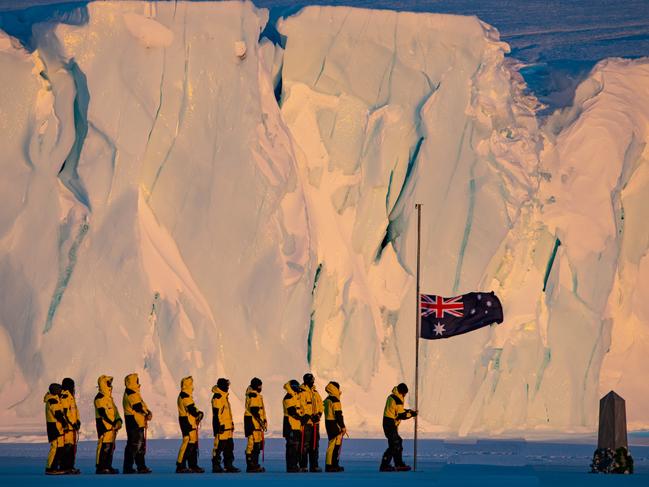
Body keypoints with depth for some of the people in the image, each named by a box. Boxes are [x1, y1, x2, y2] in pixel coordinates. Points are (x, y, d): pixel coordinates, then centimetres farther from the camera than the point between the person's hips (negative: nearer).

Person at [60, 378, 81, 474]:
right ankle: (65, 467, -11)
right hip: (68, 426, -10)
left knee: (73, 446, 12)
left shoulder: (70, 396, 21)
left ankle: (70, 466, 16)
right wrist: (72, 423, -19)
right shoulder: (65, 396, -12)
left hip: (73, 425, 10)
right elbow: (65, 412, -18)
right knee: (68, 446, -11)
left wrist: (77, 420, 12)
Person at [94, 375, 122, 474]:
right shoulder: (100, 398, -12)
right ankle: (100, 467, -11)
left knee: (111, 446, 10)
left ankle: (108, 466, 16)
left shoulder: (109, 397, 20)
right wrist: (114, 423, -20)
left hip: (112, 426, 10)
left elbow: (114, 410, 21)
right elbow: (103, 413, -19)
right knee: (104, 446, -12)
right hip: (104, 425, -10)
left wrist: (118, 421, 4)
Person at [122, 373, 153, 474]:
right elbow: (138, 407, -20)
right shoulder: (131, 394, -15)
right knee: (134, 445, -9)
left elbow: (142, 405, 19)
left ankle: (141, 466, 16)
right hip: (134, 423, -11)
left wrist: (147, 411, 2)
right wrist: (147, 413, -7)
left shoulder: (134, 393, 19)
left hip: (138, 423, 11)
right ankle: (128, 467, -8)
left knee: (141, 445, 13)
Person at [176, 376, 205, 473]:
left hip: (191, 422, 11)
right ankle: (180, 466, -13)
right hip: (187, 422, -11)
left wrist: (198, 413, 3)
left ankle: (193, 465, 16)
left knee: (194, 443, 12)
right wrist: (199, 414, -4)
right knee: (188, 443, -13)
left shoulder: (186, 395, 20)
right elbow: (191, 409, -19)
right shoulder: (185, 396, -14)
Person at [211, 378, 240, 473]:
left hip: (228, 426, 10)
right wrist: (220, 425, -21)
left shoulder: (224, 396, 19)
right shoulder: (217, 397, -13)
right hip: (221, 426, -10)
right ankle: (216, 466, -4)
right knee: (219, 446, -7)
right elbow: (216, 413, -18)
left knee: (229, 446, 10)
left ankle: (229, 465, 15)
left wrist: (231, 423, 25)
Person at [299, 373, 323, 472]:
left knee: (315, 445, 10)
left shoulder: (315, 392, 17)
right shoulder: (302, 392, -7)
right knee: (305, 444, -8)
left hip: (315, 422, 8)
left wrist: (318, 414, -4)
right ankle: (303, 466, -5)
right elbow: (302, 406, -15)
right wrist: (310, 416, -18)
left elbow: (320, 404, 14)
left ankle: (314, 465, 15)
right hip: (306, 422, -8)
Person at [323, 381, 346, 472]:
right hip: (335, 424, -10)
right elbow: (338, 414, -17)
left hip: (328, 423, 10)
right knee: (334, 445, -9)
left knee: (335, 445, 15)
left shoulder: (327, 400, 15)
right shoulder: (335, 400, -14)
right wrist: (343, 426, -16)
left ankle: (335, 465, 20)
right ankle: (330, 465, -11)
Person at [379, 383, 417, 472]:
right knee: (394, 445, -8)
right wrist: (412, 414, -4)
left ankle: (399, 464, 22)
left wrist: (407, 411, 14)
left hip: (387, 422, 10)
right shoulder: (398, 400, -17)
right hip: (391, 424, -10)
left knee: (398, 443, 17)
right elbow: (402, 415, -18)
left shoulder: (391, 397, 13)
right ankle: (384, 466, -9)